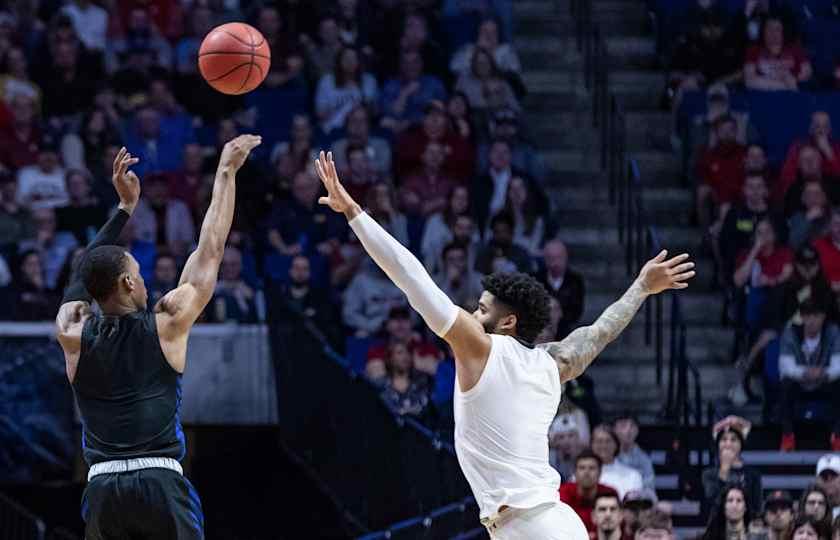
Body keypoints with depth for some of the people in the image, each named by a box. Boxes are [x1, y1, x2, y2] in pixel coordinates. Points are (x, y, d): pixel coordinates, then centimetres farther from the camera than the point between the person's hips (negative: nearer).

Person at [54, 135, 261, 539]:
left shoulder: (73, 336, 8)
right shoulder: (165, 327, 1)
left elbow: (85, 270, 27)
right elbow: (210, 248, 10)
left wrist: (126, 206, 36)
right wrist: (226, 171, 19)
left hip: (102, 488, 3)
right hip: (160, 485, -3)